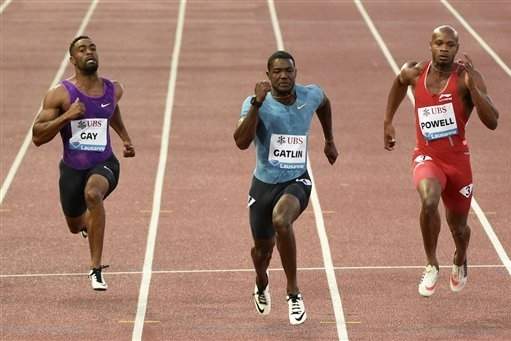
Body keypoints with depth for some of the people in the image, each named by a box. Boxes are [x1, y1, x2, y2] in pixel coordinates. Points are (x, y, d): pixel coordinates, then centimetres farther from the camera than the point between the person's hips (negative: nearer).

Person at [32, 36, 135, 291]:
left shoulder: (113, 90, 1)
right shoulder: (60, 95, -11)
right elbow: (37, 137, -14)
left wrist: (125, 138, 18)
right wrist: (67, 116, -24)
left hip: (104, 164, -1)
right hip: (72, 168, 1)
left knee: (93, 194, -35)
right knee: (75, 226, 18)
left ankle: (96, 268, -31)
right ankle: (87, 221, 62)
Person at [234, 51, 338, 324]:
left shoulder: (310, 95, -6)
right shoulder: (255, 103, -15)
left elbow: (323, 103, 21)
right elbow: (242, 142, -31)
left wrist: (329, 141, 27)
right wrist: (257, 104, -37)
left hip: (296, 181, -1)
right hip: (264, 182, 1)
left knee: (280, 220, -33)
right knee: (263, 247, 15)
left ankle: (293, 293, -18)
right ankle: (261, 285, 54)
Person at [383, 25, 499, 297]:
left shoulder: (467, 77, -14)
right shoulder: (415, 73, -4)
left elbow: (492, 122, -23)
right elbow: (399, 82, 23)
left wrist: (471, 85, -31)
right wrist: (388, 122, 21)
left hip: (457, 159, 0)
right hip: (426, 157, 0)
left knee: (458, 225, 16)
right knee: (429, 200, -32)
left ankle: (460, 260, 53)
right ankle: (432, 266, -12)